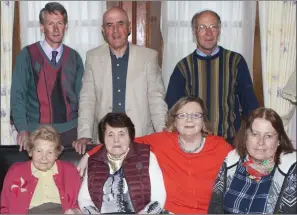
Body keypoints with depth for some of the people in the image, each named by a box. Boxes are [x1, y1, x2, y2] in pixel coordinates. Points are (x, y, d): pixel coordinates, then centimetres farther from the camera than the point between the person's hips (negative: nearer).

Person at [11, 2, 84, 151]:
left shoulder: (74, 57, 6)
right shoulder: (27, 55, -3)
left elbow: (81, 95, 8)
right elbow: (18, 95, -3)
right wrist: (22, 129, -13)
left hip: (69, 129, 2)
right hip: (36, 131, -2)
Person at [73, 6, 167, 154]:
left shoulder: (149, 56, -1)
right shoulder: (93, 57, 3)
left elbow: (156, 98, -1)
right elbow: (87, 99, 2)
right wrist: (85, 135, -9)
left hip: (142, 139, -1)